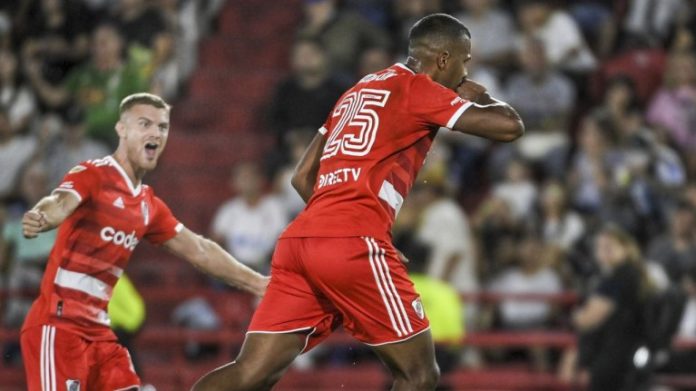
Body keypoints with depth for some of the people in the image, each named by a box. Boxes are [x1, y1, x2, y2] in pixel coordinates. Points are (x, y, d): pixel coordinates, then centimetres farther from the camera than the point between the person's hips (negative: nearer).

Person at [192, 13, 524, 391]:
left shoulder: (358, 90, 27)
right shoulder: (417, 89, 4)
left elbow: (303, 177, 28)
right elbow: (509, 126, -3)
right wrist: (481, 97, 18)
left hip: (298, 239, 8)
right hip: (353, 245, -8)